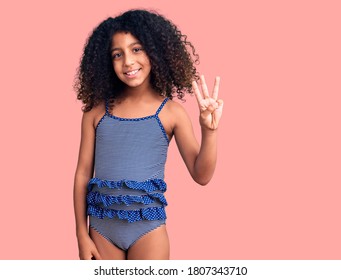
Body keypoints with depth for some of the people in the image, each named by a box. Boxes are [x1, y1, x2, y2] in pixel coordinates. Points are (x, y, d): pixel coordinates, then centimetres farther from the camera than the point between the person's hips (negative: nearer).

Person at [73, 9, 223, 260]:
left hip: (148, 229, -2)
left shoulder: (171, 111, -3)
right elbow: (83, 174, 4)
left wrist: (209, 130, -21)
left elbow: (201, 175, -6)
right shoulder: (97, 110, 1)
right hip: (101, 227, 2)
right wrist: (82, 236, 3)